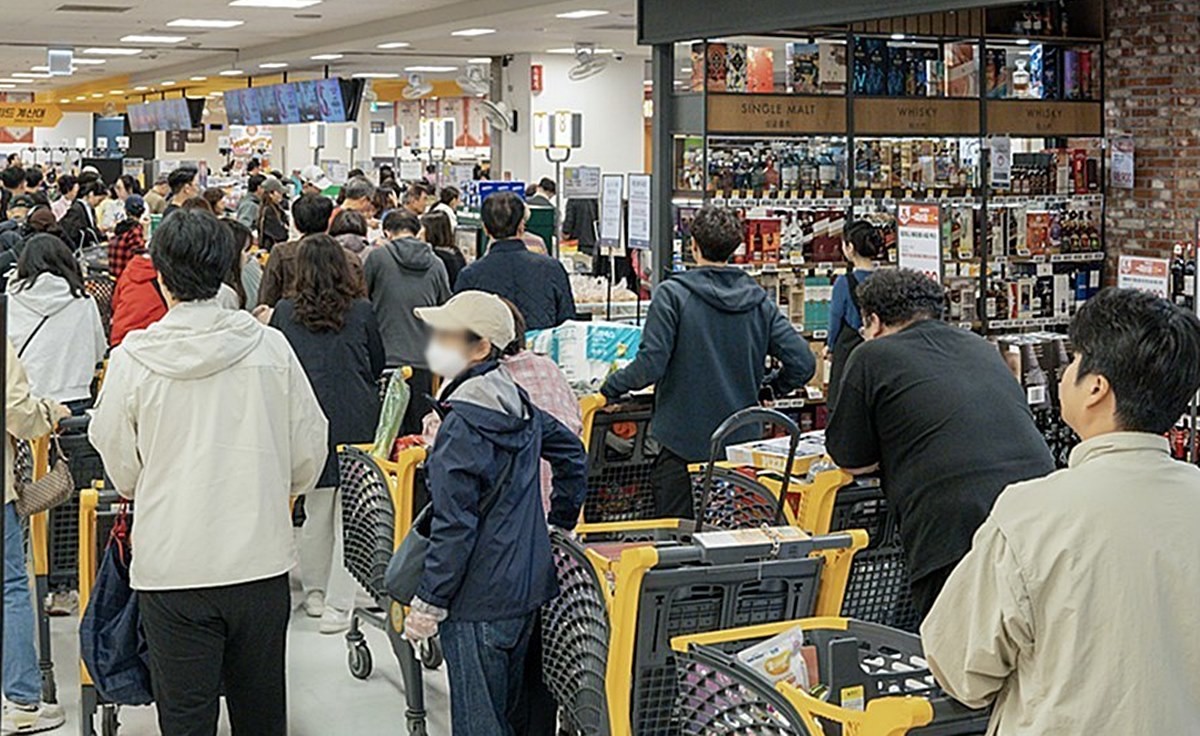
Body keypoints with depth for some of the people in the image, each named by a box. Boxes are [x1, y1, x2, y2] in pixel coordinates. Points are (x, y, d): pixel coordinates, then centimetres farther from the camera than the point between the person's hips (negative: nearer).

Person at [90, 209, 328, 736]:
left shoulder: (133, 358, -8)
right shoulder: (269, 346, -5)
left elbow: (121, 469, 4)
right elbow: (310, 447, 5)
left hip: (171, 568, -2)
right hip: (261, 560, 2)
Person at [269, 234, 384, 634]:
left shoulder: (284, 313, 0)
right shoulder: (362, 311, -2)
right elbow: (378, 365, 10)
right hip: (357, 421, -2)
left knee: (315, 510, 15)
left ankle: (315, 594, 25)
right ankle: (337, 606, 2)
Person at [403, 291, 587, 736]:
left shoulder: (462, 424, -20)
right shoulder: (520, 403, 5)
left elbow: (455, 525, -21)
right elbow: (572, 454, 19)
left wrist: (429, 600, -15)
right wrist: (560, 523, 27)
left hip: (479, 600, -9)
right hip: (529, 586, 9)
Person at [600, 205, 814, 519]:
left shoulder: (673, 295, -10)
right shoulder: (759, 301, 2)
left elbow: (650, 364, -17)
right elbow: (803, 363, -3)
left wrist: (609, 390, -1)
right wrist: (769, 391, 15)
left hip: (683, 440, -4)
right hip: (742, 441, 4)